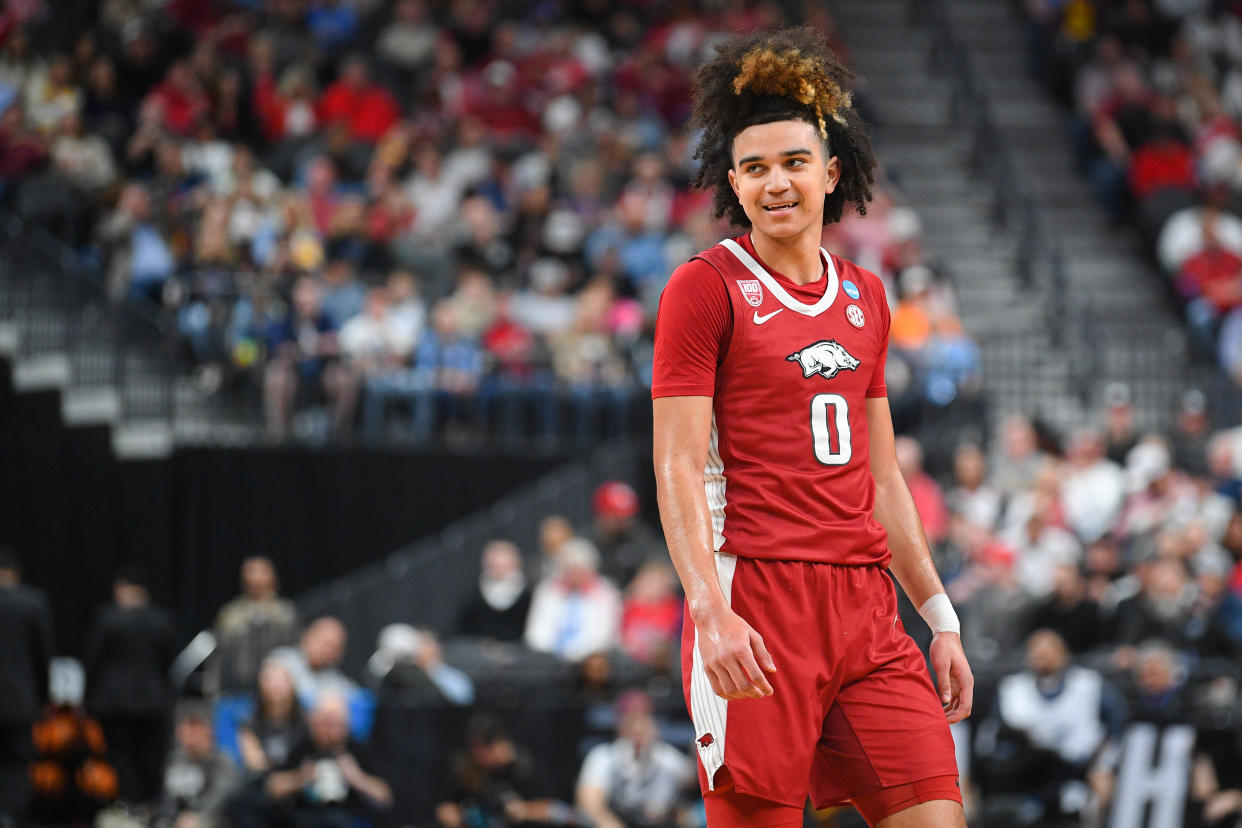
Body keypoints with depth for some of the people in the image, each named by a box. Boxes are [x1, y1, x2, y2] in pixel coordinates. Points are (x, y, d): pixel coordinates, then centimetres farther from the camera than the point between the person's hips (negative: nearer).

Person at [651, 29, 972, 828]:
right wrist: (710, 610, -20)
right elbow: (678, 466, -8)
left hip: (867, 606, 6)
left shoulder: (865, 296, 18)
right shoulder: (705, 287, -1)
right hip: (757, 596, -6)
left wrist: (940, 615, 19)